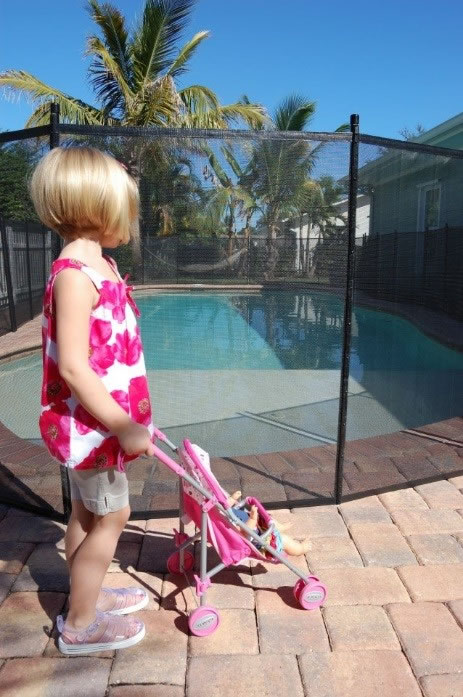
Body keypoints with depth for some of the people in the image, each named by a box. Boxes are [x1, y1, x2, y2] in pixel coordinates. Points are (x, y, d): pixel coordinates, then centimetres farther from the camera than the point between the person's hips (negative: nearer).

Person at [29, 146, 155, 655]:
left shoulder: (99, 264, 8)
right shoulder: (74, 274, -23)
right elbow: (72, 366, -28)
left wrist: (126, 416, 18)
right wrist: (124, 427, -24)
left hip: (96, 419, 9)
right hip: (90, 421, -9)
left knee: (87, 512, 21)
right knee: (110, 516, 5)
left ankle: (90, 596, 40)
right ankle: (79, 625, 23)